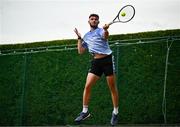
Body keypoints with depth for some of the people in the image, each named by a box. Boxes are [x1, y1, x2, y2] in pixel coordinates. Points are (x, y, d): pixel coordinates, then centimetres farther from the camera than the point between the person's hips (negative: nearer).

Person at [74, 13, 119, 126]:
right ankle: (85, 111, 9)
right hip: (96, 62, 5)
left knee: (112, 87, 0)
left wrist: (106, 29, -48)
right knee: (87, 86, -3)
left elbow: (106, 36, -27)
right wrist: (79, 38, 13)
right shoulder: (86, 36, 16)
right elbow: (81, 51, 16)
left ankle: (115, 113, 10)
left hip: (107, 59, -5)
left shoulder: (100, 30, -1)